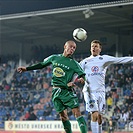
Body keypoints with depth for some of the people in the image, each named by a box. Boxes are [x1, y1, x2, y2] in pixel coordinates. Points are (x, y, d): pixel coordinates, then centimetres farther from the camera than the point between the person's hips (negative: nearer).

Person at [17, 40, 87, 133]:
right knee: (63, 115, 3)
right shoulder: (54, 58, 9)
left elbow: (82, 77, -5)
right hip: (56, 91, 3)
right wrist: (26, 68, 25)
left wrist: (81, 80, -29)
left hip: (68, 91, -3)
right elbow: (42, 65, 22)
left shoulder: (74, 64, 0)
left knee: (77, 112, -14)